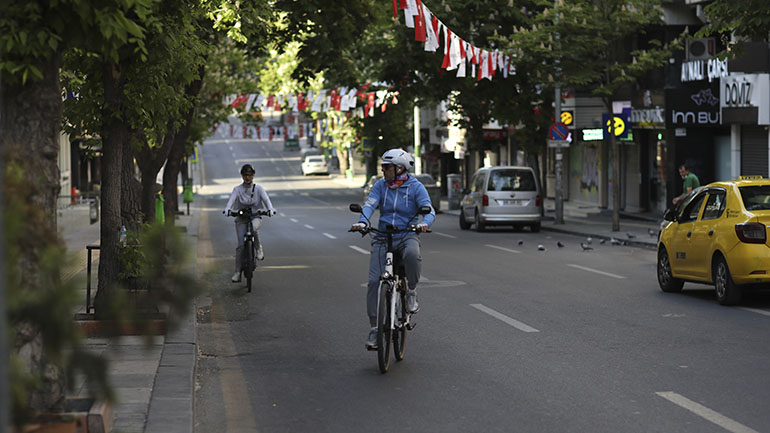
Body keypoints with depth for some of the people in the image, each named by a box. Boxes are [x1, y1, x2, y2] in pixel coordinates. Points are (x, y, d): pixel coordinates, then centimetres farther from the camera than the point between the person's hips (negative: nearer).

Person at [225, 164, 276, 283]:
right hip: (241, 219, 1)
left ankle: (259, 247, -12)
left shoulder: (258, 188, 3)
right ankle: (237, 272, -7)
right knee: (241, 245, -11)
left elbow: (266, 199, -13)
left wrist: (270, 209, -34)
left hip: (255, 217, -1)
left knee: (253, 227, -38)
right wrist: (227, 209, -38)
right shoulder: (237, 189, 2)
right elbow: (232, 199, -16)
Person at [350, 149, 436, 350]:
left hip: (407, 236, -3)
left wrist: (424, 223, -34)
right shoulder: (380, 185, 6)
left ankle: (411, 292, -13)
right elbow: (370, 204, -8)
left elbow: (429, 210, -11)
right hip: (383, 237, 3)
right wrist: (362, 221, -29)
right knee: (375, 281, -10)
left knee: (412, 254, -39)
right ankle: (374, 327, -1)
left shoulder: (416, 187, -1)